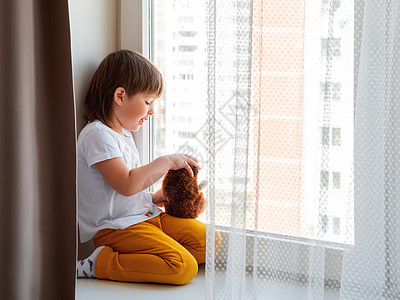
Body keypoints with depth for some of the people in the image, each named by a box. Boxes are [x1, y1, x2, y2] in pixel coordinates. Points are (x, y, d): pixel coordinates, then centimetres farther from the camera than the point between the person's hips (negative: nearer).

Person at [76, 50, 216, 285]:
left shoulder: (124, 134, 19)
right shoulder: (97, 135, -14)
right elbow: (126, 185, -25)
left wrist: (152, 199, 11)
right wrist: (166, 162, -16)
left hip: (146, 215, 10)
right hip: (116, 228, -10)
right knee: (184, 268, -25)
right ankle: (100, 264, -16)